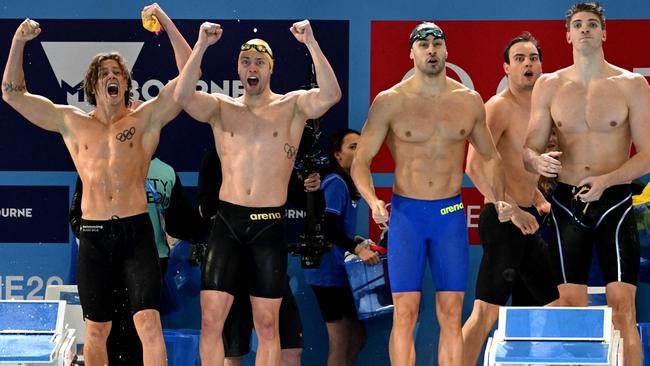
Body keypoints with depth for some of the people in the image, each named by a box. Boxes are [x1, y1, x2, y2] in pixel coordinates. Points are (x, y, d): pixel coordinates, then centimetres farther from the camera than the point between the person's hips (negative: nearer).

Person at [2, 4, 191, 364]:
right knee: (96, 331, 9)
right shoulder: (72, 123, 11)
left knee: (149, 324, -13)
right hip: (94, 236, 2)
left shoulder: (146, 118, 6)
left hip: (136, 231, -2)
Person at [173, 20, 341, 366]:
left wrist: (311, 44, -22)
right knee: (210, 320, -3)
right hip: (227, 223, 1)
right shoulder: (221, 107, 6)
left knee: (267, 324, 5)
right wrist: (201, 45, -20)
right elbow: (183, 96, -13)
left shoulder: (291, 106, 3)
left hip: (270, 225, -1)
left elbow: (331, 95, -16)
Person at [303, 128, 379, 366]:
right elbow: (326, 227, -23)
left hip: (340, 272, 10)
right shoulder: (336, 183, -14)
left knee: (358, 336, 15)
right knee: (340, 342, -6)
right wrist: (358, 249, -25)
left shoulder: (348, 184, 15)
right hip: (330, 273, -10)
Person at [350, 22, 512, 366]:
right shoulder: (389, 102, -2)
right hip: (406, 213, -2)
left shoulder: (469, 101, 6)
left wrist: (498, 198, 2)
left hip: (451, 214, 2)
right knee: (405, 312, -5)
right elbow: (360, 161, -2)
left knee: (451, 314, 2)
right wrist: (373, 201, -19)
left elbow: (490, 156, 18)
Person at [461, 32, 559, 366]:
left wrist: (541, 203, 18)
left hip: (526, 220, 9)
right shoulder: (498, 107, -11)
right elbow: (475, 166, -23)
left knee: (556, 301, 15)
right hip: (503, 221, -9)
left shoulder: (534, 110, 17)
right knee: (486, 311, -12)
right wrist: (513, 211, -26)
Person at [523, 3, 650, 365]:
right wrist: (538, 161, -18)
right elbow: (529, 149, 7)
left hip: (615, 203, -2)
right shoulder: (549, 86, 6)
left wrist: (606, 179, -20)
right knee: (572, 306, 4)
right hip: (567, 205, 3)